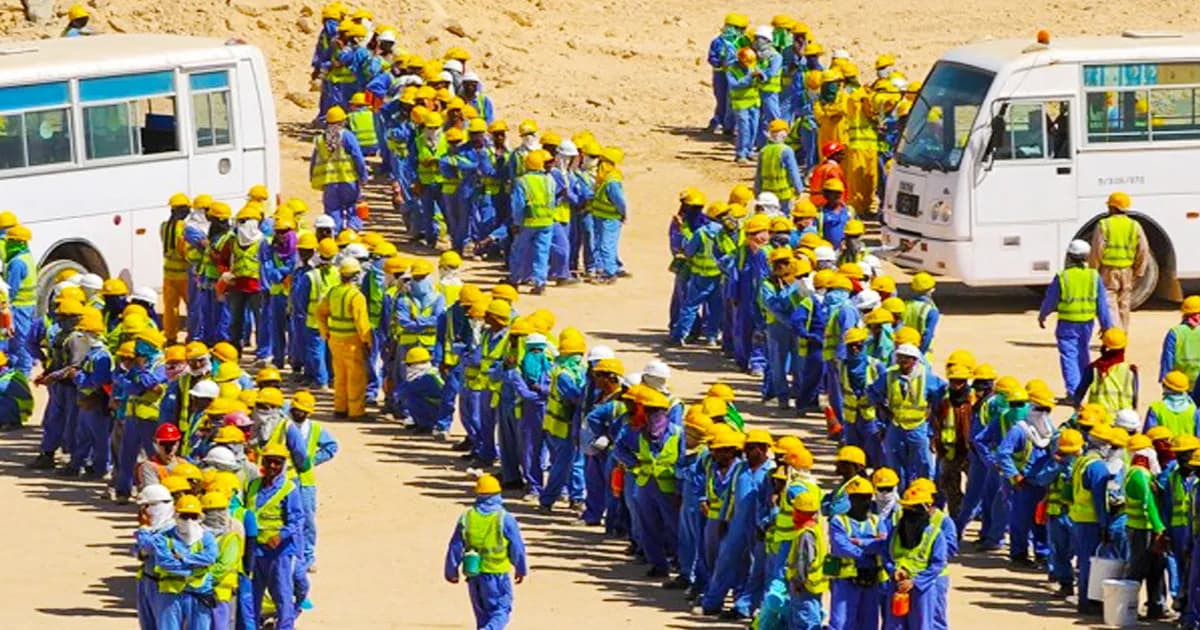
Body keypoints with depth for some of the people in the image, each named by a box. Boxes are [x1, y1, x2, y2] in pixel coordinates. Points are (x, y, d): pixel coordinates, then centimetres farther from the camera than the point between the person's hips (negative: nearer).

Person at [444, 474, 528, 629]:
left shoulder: (466, 517, -1)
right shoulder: (505, 519, -10)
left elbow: (455, 547, 3)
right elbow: (517, 548, -3)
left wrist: (451, 572, 14)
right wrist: (521, 569, 13)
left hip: (474, 575, 4)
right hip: (497, 575, -4)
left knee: (482, 613, 19)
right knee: (501, 611, 2)